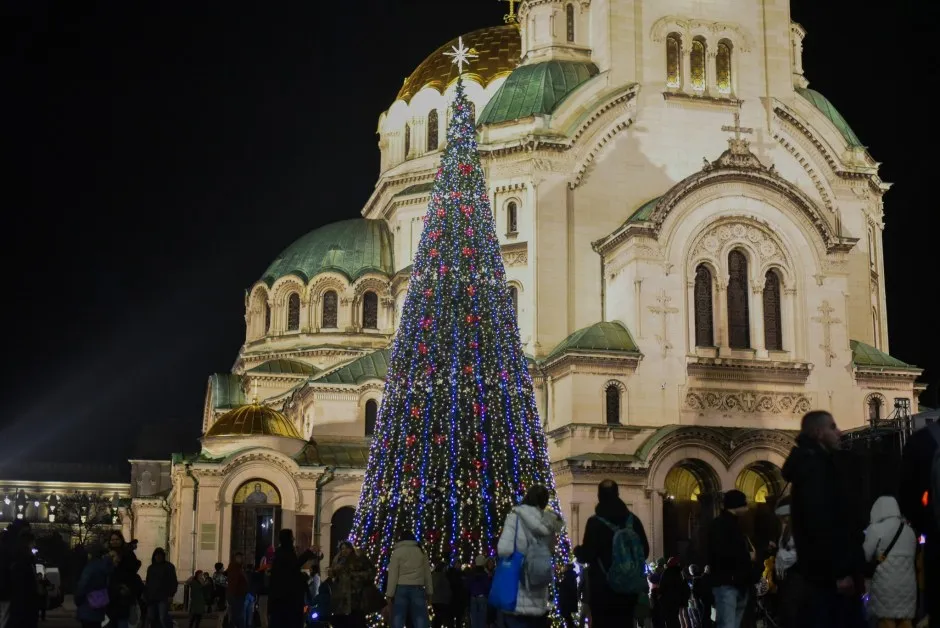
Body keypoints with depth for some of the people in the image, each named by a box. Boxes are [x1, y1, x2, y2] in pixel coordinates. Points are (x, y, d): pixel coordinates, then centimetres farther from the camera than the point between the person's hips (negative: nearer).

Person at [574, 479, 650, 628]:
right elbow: (645, 551, 11)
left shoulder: (595, 522, -10)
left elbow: (587, 555, -11)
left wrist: (577, 550, 11)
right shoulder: (633, 520, 5)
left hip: (602, 587, -4)